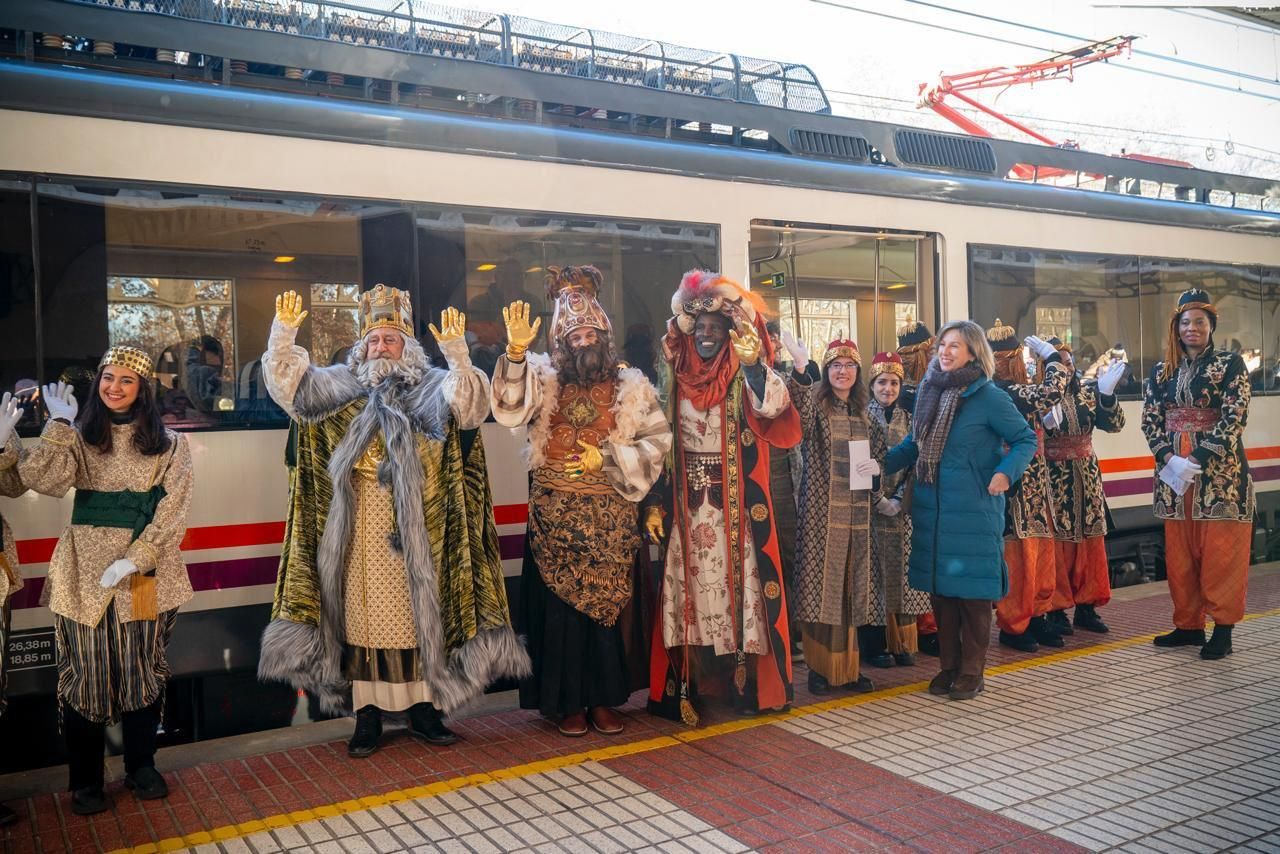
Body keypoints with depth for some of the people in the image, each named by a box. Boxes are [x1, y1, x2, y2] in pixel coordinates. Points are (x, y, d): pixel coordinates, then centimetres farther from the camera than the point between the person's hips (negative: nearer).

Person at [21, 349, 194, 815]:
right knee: (87, 672, 5)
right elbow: (42, 481, -14)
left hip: (147, 573, 0)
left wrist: (134, 559, -15)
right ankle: (85, 780, 18)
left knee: (144, 669, 10)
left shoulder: (169, 444, 3)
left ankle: (141, 766, 26)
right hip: (86, 571, 0)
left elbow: (172, 510, -5)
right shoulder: (79, 436, 4)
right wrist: (59, 423, -14)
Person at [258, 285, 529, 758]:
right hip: (360, 528, 2)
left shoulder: (431, 389, 2)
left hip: (414, 526, -1)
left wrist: (457, 353, -30)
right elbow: (285, 380, 4)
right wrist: (284, 331, -11)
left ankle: (423, 709, 16)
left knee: (420, 611, 5)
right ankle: (367, 715, 15)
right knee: (364, 614, 6)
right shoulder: (339, 386, 10)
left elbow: (470, 404, -15)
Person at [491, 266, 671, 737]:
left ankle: (602, 699, 18)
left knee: (606, 603, 5)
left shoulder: (630, 385, 5)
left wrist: (608, 456, -9)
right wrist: (517, 352, -32)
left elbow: (658, 438, 3)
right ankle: (566, 701, 13)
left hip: (610, 516, 1)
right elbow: (512, 405, -17)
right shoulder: (545, 379, 3)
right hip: (555, 514, -1)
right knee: (560, 605, 1)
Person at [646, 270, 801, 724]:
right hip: (688, 511, 2)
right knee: (689, 592, 4)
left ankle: (746, 684, 11)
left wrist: (755, 365, -39)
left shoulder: (744, 380, -1)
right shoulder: (676, 382, 8)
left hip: (736, 509, -2)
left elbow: (774, 408, -23)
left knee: (739, 587, 1)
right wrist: (655, 505, 1)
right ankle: (684, 690, 10)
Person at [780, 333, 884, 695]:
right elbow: (798, 419, -27)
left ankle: (848, 665, 20)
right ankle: (819, 667, 6)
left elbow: (880, 452, 22)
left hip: (856, 511, 5)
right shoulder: (816, 404, -3)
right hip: (821, 509, -5)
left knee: (850, 584, 10)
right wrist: (800, 369, -41)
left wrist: (877, 466, -2)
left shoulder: (864, 411, 14)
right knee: (822, 582, -4)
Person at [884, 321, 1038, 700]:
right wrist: (880, 463, 2)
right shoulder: (929, 391, 8)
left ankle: (972, 672, 15)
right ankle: (948, 665, 25)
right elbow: (914, 444, 14)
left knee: (972, 587, 2)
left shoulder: (988, 397, -8)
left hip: (974, 510, -5)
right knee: (939, 585, 11)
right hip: (931, 509, 6)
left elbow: (1026, 439, -3)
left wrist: (1006, 472, -18)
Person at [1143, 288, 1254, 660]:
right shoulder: (1161, 372, 11)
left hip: (1219, 469, -4)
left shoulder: (1230, 364, -1)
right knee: (1179, 552, 8)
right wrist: (1168, 458, -11)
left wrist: (1197, 461, -18)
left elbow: (1234, 417, -10)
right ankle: (1188, 624, 19)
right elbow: (1150, 419, 5)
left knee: (1220, 552, -1)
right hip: (1173, 470, 4)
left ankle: (1222, 630, 7)